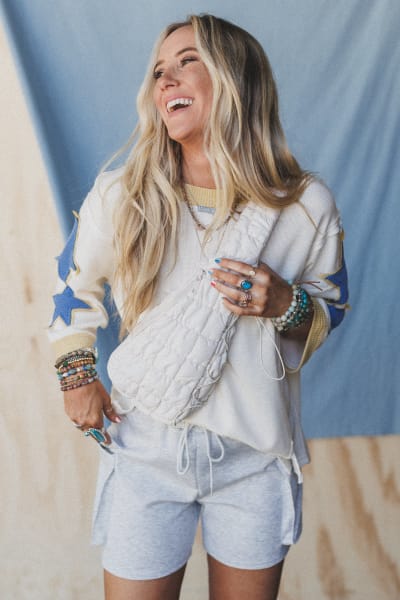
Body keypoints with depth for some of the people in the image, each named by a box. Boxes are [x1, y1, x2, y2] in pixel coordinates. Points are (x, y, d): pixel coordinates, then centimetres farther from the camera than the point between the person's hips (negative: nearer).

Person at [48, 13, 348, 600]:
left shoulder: (308, 206, -11)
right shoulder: (120, 196, -10)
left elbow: (332, 309, 4)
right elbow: (75, 280, 9)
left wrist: (287, 306, -18)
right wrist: (76, 374, 3)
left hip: (257, 456, 1)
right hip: (145, 448, 0)